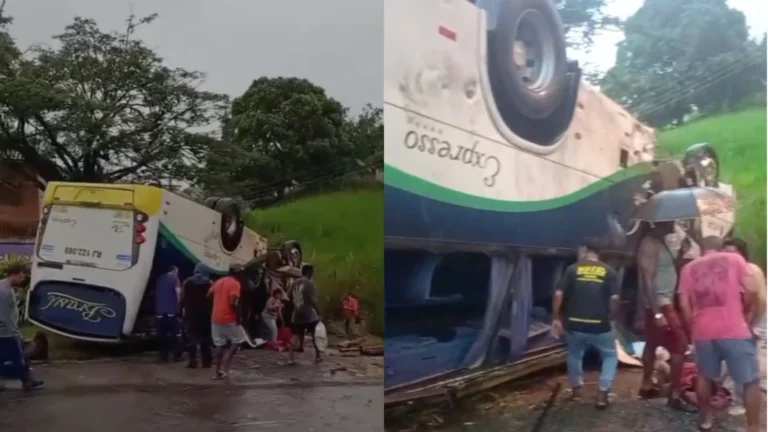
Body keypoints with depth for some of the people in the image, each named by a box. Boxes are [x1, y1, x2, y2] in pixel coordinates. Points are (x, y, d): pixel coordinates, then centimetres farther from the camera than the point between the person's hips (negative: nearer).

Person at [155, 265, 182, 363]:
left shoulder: (160, 279, 17)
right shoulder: (174, 278, -1)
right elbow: (178, 292, -14)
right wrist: (178, 305, -1)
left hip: (159, 311, 5)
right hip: (171, 310, -5)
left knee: (162, 335, 6)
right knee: (174, 334, 1)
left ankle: (163, 356, 5)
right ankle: (177, 356, 0)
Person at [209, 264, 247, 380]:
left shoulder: (218, 282, 14)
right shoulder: (235, 284, -9)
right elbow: (233, 303, -20)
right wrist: (239, 316, -11)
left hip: (215, 318, 7)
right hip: (228, 318, -7)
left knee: (219, 344, 13)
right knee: (237, 341, 8)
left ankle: (217, 371, 13)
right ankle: (224, 367, -4)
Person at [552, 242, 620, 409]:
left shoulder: (572, 269, 3)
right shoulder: (609, 272, 4)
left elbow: (558, 294, -5)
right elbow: (614, 298, -7)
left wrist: (556, 318, 3)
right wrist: (610, 317, 10)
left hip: (574, 324, 1)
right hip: (600, 326, -1)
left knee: (574, 354, 28)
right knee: (610, 355, 22)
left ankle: (576, 388, 34)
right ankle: (603, 393, 10)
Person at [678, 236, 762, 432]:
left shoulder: (689, 268, 13)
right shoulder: (734, 258, 7)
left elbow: (684, 303, 6)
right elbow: (752, 289, -3)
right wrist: (748, 314, 12)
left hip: (702, 331, 3)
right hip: (734, 329, -3)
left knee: (704, 376, 22)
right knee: (751, 381, 7)